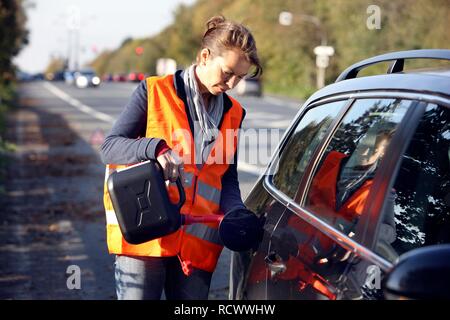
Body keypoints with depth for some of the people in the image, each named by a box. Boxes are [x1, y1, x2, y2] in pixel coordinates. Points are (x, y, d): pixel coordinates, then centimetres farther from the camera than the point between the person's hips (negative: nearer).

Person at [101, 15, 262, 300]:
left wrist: (236, 215, -6)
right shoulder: (155, 92, -1)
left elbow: (228, 178, 15)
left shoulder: (233, 113, 13)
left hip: (198, 244, 4)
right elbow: (110, 147, -5)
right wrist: (156, 149, -23)